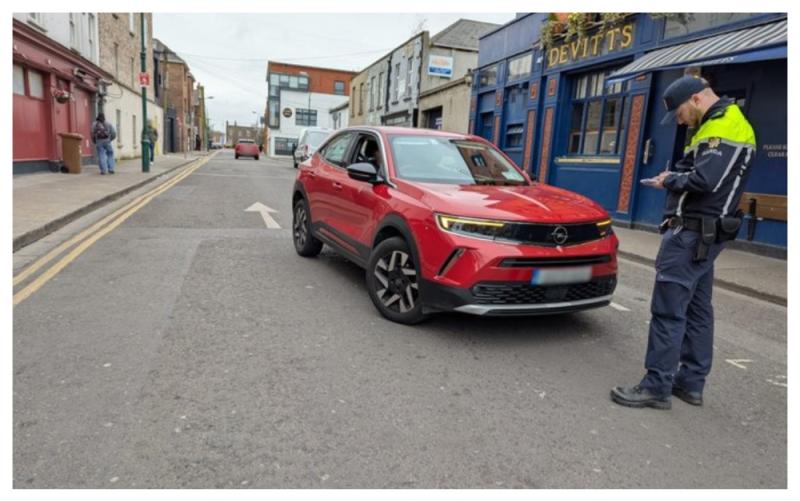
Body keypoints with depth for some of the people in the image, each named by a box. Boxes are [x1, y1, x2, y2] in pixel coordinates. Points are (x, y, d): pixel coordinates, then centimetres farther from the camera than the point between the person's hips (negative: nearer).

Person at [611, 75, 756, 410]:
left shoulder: (722, 129, -14)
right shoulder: (724, 123, 19)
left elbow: (704, 181, -25)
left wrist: (669, 180, -7)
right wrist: (674, 179, 3)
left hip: (693, 233, -11)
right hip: (705, 233, 11)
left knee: (669, 310, -8)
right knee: (697, 309, 12)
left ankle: (657, 387, -2)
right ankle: (691, 383, 21)